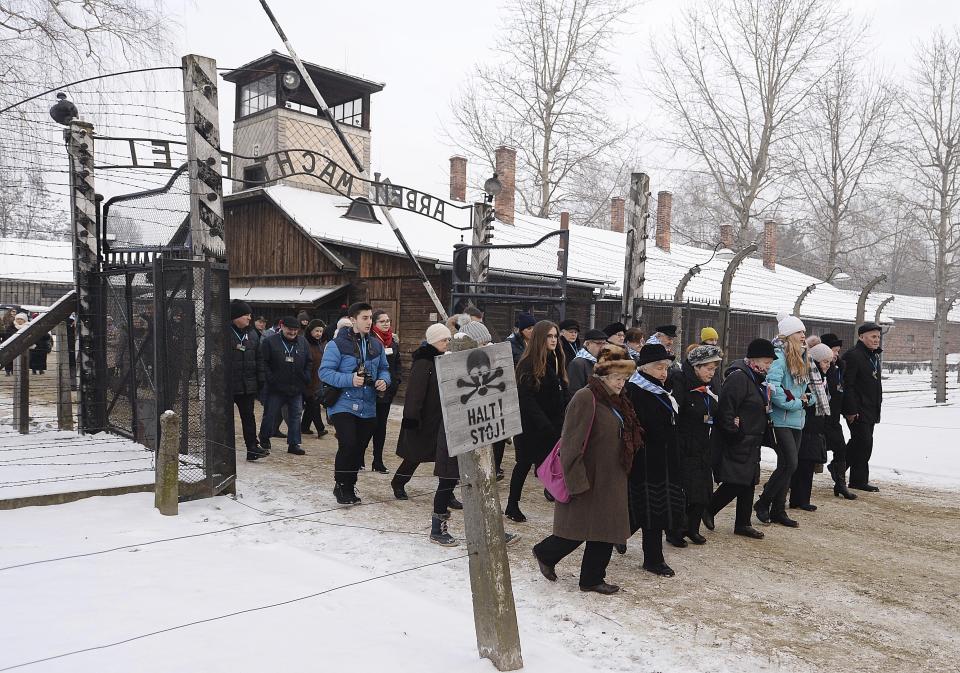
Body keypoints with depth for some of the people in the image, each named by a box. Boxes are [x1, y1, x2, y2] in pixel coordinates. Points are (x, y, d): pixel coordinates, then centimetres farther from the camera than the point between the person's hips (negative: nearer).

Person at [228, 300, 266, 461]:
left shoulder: (252, 334, 10)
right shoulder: (224, 333, -9)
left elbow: (258, 358, 14)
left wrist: (261, 379, 9)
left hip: (248, 385, 5)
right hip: (227, 385, -5)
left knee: (248, 416, 6)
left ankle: (252, 447, 7)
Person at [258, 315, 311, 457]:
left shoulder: (302, 342, 8)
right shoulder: (269, 341, -5)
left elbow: (308, 362, 13)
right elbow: (264, 363, -7)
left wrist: (305, 379, 2)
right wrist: (270, 380, -13)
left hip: (296, 388, 4)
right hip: (275, 388, -3)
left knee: (295, 415, 6)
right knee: (270, 415, 6)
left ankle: (294, 444, 14)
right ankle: (264, 442, 24)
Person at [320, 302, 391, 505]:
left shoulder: (376, 345, 9)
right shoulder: (337, 344, -10)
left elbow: (384, 369, 20)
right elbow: (324, 372, -13)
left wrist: (383, 380, -2)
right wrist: (349, 380, -25)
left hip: (368, 408, 6)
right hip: (343, 405, -6)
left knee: (359, 448, 11)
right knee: (348, 444, -16)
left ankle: (349, 486, 28)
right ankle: (341, 486, 6)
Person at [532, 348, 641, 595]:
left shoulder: (616, 401, 8)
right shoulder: (585, 398, -19)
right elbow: (572, 442, -21)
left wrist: (621, 472, 18)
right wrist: (577, 479, -22)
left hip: (611, 479, 8)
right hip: (588, 479, -8)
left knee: (606, 529, 11)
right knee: (579, 529, 2)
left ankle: (593, 578, 24)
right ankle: (545, 553, 27)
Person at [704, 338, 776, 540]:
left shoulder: (757, 379, 15)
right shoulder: (738, 377, -18)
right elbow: (725, 409, -24)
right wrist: (735, 433, -20)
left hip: (751, 444, 10)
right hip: (735, 444, -10)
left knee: (749, 483, 11)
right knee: (735, 483, -9)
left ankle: (743, 523, 20)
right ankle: (708, 510, 12)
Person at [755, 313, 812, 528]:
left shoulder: (801, 357, 14)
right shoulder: (779, 356, -15)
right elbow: (773, 388, -26)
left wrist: (806, 398, 1)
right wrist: (797, 402, -16)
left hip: (797, 421, 9)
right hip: (781, 420, -9)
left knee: (786, 466, 11)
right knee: (790, 464, -11)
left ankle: (778, 511, 20)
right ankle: (763, 503, 5)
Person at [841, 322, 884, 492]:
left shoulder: (874, 356, 17)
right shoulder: (852, 356, -14)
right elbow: (847, 385, -19)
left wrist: (877, 406, 20)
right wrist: (851, 411, -21)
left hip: (870, 410, 10)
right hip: (858, 410, -10)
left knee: (859, 442, 13)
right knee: (864, 442, -7)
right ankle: (859, 480, 5)